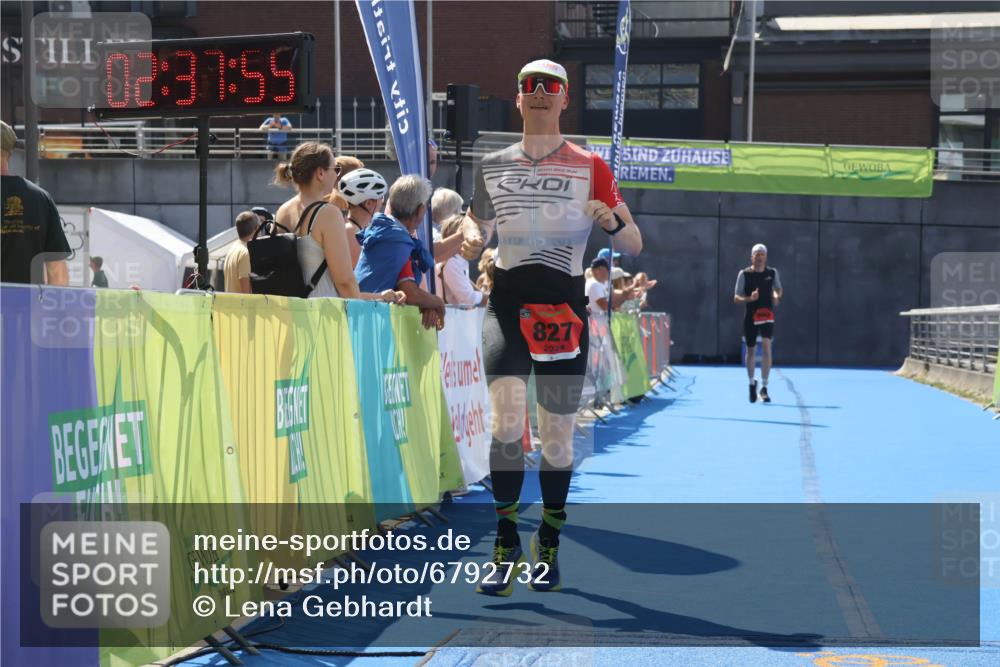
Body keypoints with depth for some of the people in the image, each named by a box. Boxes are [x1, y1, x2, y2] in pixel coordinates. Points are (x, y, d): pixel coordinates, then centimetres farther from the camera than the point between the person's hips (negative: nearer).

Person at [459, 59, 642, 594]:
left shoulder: (590, 168, 2)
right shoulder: (492, 166, 8)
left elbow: (634, 246, 2)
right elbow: (476, 220, 22)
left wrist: (613, 223, -21)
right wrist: (471, 234, -2)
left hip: (563, 307, 0)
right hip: (506, 302, 0)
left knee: (557, 433, 5)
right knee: (506, 412, -21)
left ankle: (548, 550, 22)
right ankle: (506, 542, -12)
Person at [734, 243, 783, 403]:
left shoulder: (772, 272, 3)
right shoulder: (744, 274, -3)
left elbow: (778, 288, 21)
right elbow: (736, 298, -2)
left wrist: (777, 296, -2)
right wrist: (749, 298, -22)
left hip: (767, 316, 0)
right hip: (750, 317, 0)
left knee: (766, 347, -17)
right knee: (751, 351, 10)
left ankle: (764, 388, -12)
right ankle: (752, 383, 35)